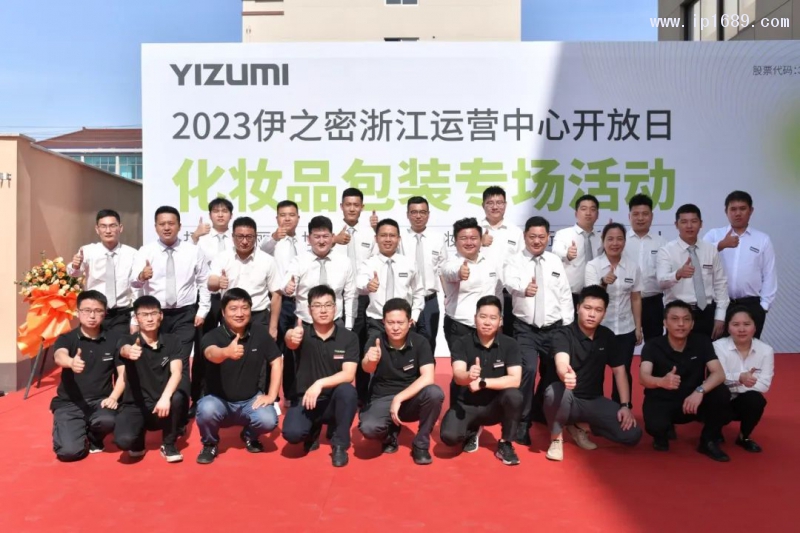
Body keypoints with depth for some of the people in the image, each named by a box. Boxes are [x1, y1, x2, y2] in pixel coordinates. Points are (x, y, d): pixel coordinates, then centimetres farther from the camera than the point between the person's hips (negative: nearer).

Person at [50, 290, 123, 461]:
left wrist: (113, 398, -14)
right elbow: (59, 357, -27)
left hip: (100, 401, 1)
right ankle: (79, 431, 17)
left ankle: (93, 438, 6)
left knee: (108, 420, -33)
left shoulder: (114, 338, 1)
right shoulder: (66, 338, -3)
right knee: (70, 451, -22)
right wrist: (71, 362, -51)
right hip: (69, 402, -1)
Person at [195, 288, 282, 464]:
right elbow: (211, 353, -38)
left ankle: (249, 436, 12)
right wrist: (227, 352, -62)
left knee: (269, 420, -27)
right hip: (219, 400, -1)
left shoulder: (260, 334, -6)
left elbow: (277, 362, 0)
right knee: (206, 409, -34)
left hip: (250, 400, 2)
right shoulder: (213, 336, -15)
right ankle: (210, 444, 1)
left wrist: (271, 395, -8)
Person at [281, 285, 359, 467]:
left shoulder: (349, 337, -7)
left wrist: (320, 384, -31)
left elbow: (349, 375, -16)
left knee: (347, 390, -34)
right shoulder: (303, 332, -6)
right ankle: (313, 430, 12)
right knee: (292, 433, -28)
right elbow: (291, 341, -31)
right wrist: (291, 337, -56)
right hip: (305, 399, 1)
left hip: (335, 401, 0)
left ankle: (339, 445, -11)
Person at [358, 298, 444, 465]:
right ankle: (390, 434, 7)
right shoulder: (376, 342, -11)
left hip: (411, 398, 1)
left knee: (435, 393, -32)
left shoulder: (420, 342, -10)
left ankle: (421, 445, -7)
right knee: (368, 428, -33)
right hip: (382, 400, -1)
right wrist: (369, 361, -55)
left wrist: (399, 398, -28)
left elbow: (427, 377, -21)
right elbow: (367, 369, -30)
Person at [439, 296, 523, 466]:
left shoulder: (510, 345, -10)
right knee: (449, 436, -28)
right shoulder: (461, 343, -12)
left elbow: (515, 380, -21)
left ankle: (505, 445, -5)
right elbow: (458, 377, -25)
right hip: (465, 404, 0)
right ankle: (472, 431, 11)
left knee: (514, 396, -32)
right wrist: (469, 376, -49)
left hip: (494, 405, 0)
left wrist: (482, 382, -29)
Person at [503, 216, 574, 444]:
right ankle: (521, 423, -1)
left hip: (554, 328, 4)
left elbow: (565, 295, 9)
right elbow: (510, 281, -27)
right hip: (525, 328, -4)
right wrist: (524, 288, -50)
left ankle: (539, 412, 41)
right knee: (528, 370, -18)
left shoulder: (555, 261, 7)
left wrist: (568, 327, 4)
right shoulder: (515, 261, -4)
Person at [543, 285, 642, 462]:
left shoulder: (607, 336, 2)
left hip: (593, 401, 5)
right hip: (568, 400, -5)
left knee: (632, 435, -15)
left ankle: (580, 426, 9)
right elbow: (561, 363, -36)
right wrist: (566, 375, -61)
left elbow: (619, 371, 6)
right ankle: (556, 436, -9)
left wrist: (625, 405, -6)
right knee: (556, 391, -41)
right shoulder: (563, 335, -16)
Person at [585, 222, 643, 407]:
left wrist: (638, 327, 5)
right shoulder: (593, 266, -7)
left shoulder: (633, 267, 2)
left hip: (626, 330, 3)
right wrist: (604, 282, -36)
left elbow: (636, 299, 7)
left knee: (623, 373, 10)